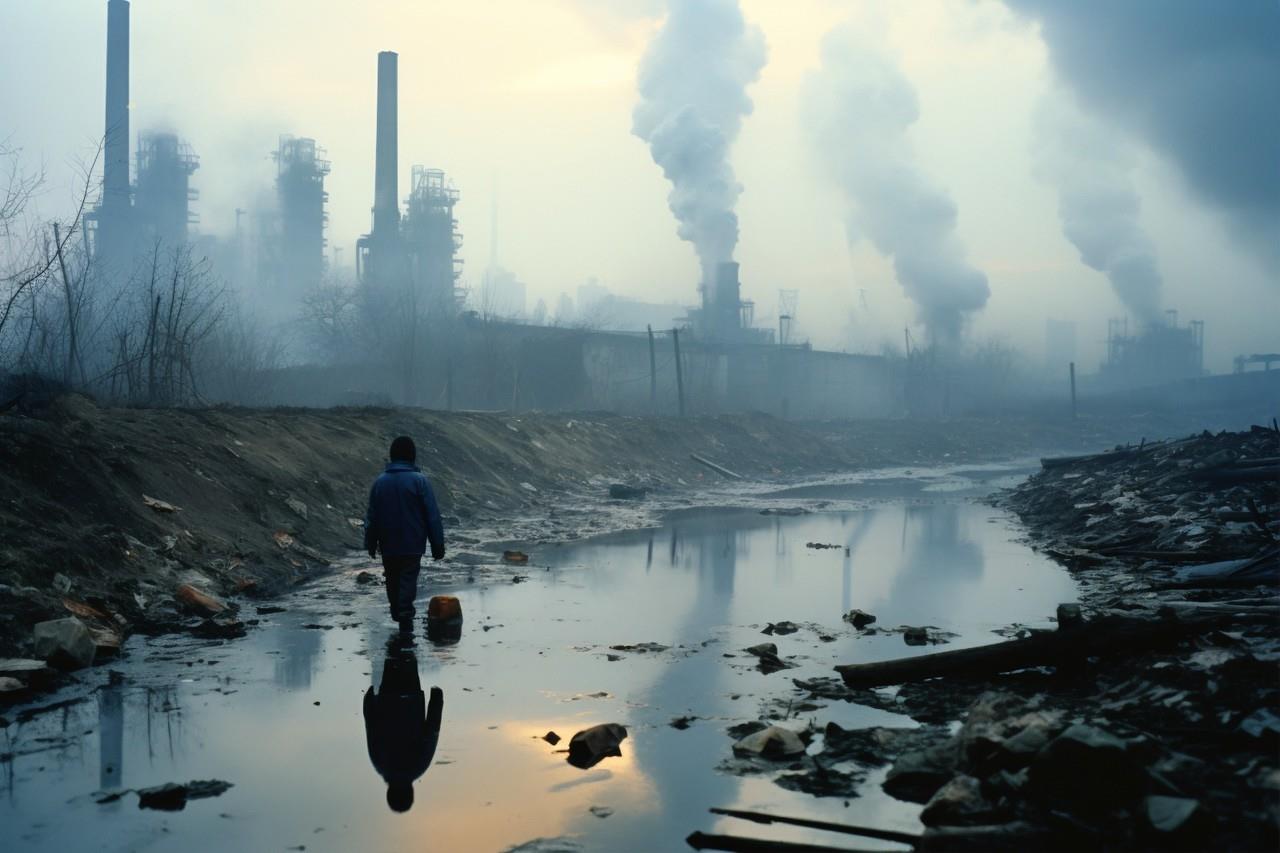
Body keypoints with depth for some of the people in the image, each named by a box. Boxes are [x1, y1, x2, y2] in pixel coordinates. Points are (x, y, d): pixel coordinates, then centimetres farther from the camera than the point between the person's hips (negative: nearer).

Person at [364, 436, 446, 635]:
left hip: (388, 546, 4)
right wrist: (438, 545, -4)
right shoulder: (419, 480, -11)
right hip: (413, 545, -3)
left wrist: (371, 544, 16)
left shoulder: (380, 482, 0)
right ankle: (405, 620, -10)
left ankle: (397, 614, 34)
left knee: (393, 580, 19)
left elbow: (371, 517, 6)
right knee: (408, 581, 0)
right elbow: (433, 515, -11)